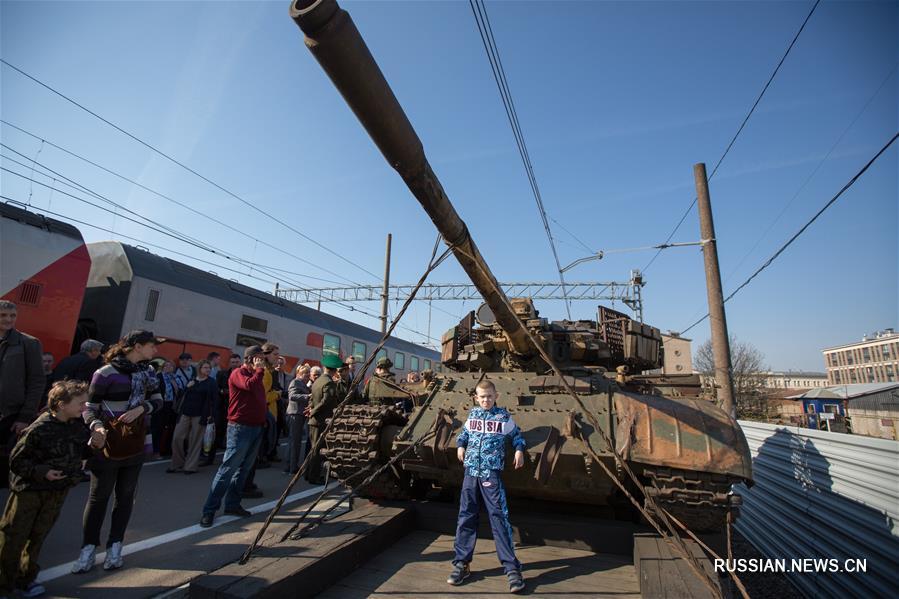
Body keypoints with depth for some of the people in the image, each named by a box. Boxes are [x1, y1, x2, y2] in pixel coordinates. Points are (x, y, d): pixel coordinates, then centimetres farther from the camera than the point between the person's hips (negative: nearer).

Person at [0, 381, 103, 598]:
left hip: (58, 490, 5)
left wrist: (94, 445, -10)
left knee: (38, 536, 16)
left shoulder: (78, 424, -5)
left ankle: (26, 578, 31)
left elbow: (81, 452, 9)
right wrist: (42, 472, -25)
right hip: (29, 490, -5)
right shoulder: (39, 429, -23)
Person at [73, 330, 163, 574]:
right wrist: (96, 426, -27)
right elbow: (90, 407, -10)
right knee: (98, 496, 7)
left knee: (126, 495, 11)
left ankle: (115, 546, 22)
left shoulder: (147, 371, 3)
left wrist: (141, 408, -13)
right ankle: (89, 548, 21)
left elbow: (158, 400, 5)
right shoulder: (106, 373, -15)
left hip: (135, 444, 5)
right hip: (108, 445, -5)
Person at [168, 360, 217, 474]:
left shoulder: (211, 382, 0)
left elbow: (213, 399, -4)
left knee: (195, 441, 1)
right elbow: (183, 396, 17)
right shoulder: (192, 381, 11)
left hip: (200, 415, -4)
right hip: (185, 413, 4)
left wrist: (210, 415, -12)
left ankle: (191, 466, 13)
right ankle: (177, 464, 19)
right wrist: (187, 388, -3)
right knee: (177, 438, 2)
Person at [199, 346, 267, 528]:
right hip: (240, 427, -8)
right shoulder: (239, 373, -7)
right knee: (228, 468, -5)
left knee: (244, 469, 12)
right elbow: (250, 385, -27)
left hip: (256, 427, 8)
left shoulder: (256, 375, 16)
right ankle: (209, 509, 5)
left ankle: (232, 504, 22)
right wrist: (259, 369, -13)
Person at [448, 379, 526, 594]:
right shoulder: (472, 414, 8)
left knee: (498, 517, -5)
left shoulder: (504, 416, -1)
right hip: (470, 472, 4)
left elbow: (517, 435, 12)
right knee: (466, 517, 8)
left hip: (492, 474, -3)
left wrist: (519, 451, -4)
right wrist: (460, 445, 6)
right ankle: (461, 563, 21)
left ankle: (512, 568, 5)